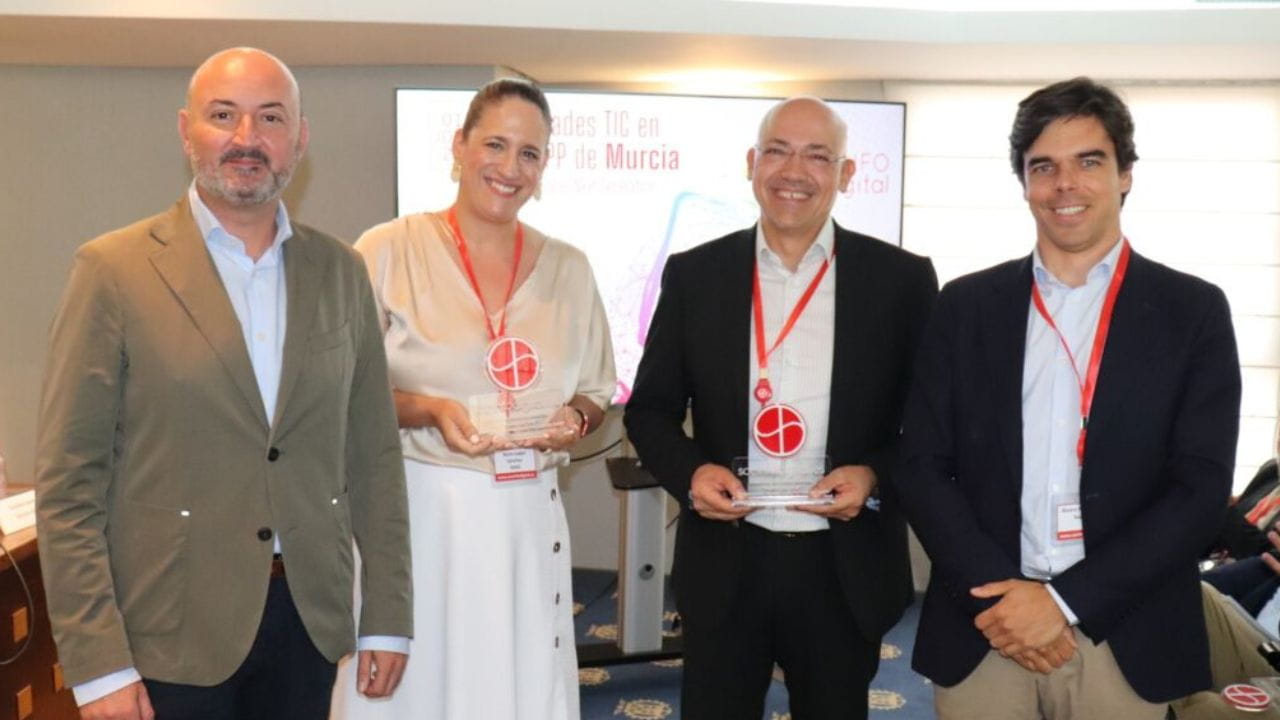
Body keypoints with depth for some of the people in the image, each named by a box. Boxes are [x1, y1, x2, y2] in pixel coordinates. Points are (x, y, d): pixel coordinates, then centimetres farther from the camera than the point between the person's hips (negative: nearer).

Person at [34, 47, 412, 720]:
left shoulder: (340, 270, 4)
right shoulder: (113, 269, -7)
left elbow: (373, 453, 5)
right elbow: (68, 484, -8)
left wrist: (387, 617, 4)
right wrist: (98, 665, -10)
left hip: (309, 616, 3)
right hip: (168, 635, -3)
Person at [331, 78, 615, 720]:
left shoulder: (568, 268, 7)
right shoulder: (389, 251, -4)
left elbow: (596, 393, 15)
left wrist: (574, 419, -7)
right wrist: (428, 410, -17)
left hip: (526, 518, 3)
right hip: (418, 509, -3)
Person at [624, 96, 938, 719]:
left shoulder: (902, 279, -2)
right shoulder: (694, 274, 0)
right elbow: (650, 408, 5)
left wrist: (877, 475, -15)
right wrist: (690, 471, -14)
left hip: (847, 571, 0)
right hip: (724, 566, 1)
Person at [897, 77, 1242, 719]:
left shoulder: (1193, 311, 0)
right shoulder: (966, 305, 3)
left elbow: (1201, 488, -7)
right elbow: (921, 465, 0)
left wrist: (1065, 600, -14)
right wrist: (994, 589, -12)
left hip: (1123, 641, 0)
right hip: (981, 631, 1)